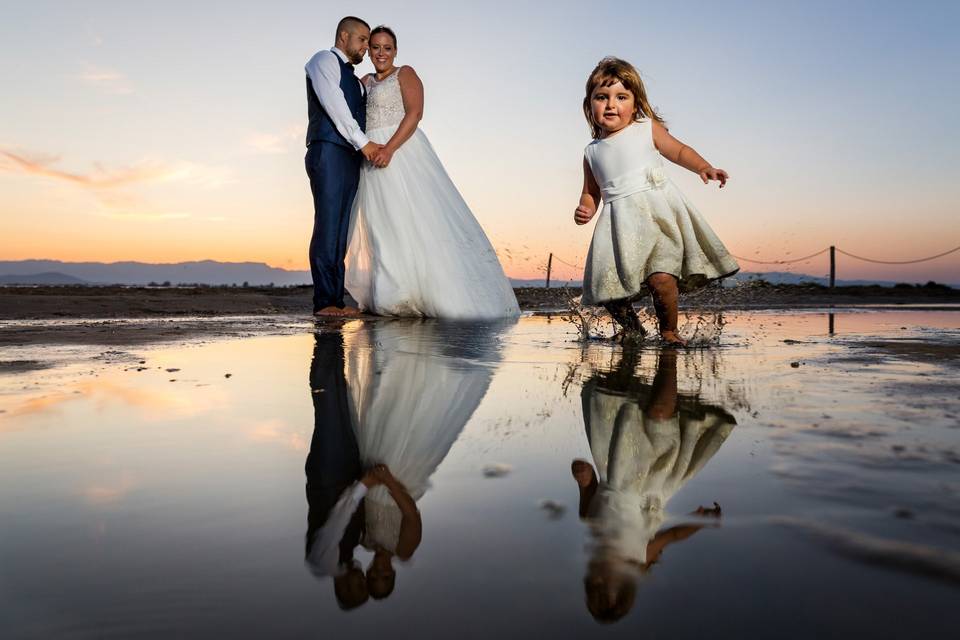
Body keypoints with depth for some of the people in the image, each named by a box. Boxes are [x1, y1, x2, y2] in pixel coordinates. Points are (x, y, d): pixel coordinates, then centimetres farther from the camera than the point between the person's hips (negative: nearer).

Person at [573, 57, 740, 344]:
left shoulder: (648, 128, 7)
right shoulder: (592, 152, 16)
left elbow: (679, 151, 10)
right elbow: (591, 192, 22)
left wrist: (704, 168, -7)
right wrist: (585, 210, 1)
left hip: (658, 211, -3)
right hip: (620, 223, 4)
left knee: (661, 278, -20)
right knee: (608, 287, -2)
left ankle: (669, 331, 5)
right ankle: (632, 330, 25)